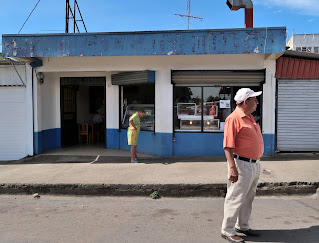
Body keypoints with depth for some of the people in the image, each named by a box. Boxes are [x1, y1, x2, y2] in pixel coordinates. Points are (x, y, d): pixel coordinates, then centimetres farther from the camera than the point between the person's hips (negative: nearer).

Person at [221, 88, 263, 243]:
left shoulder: (249, 118, 15)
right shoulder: (234, 118, -15)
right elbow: (228, 146, -20)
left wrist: (256, 163, 21)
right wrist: (232, 168, -25)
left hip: (254, 165, 10)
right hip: (242, 164, -10)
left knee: (248, 198, 19)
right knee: (235, 199, -1)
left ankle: (242, 226, 35)